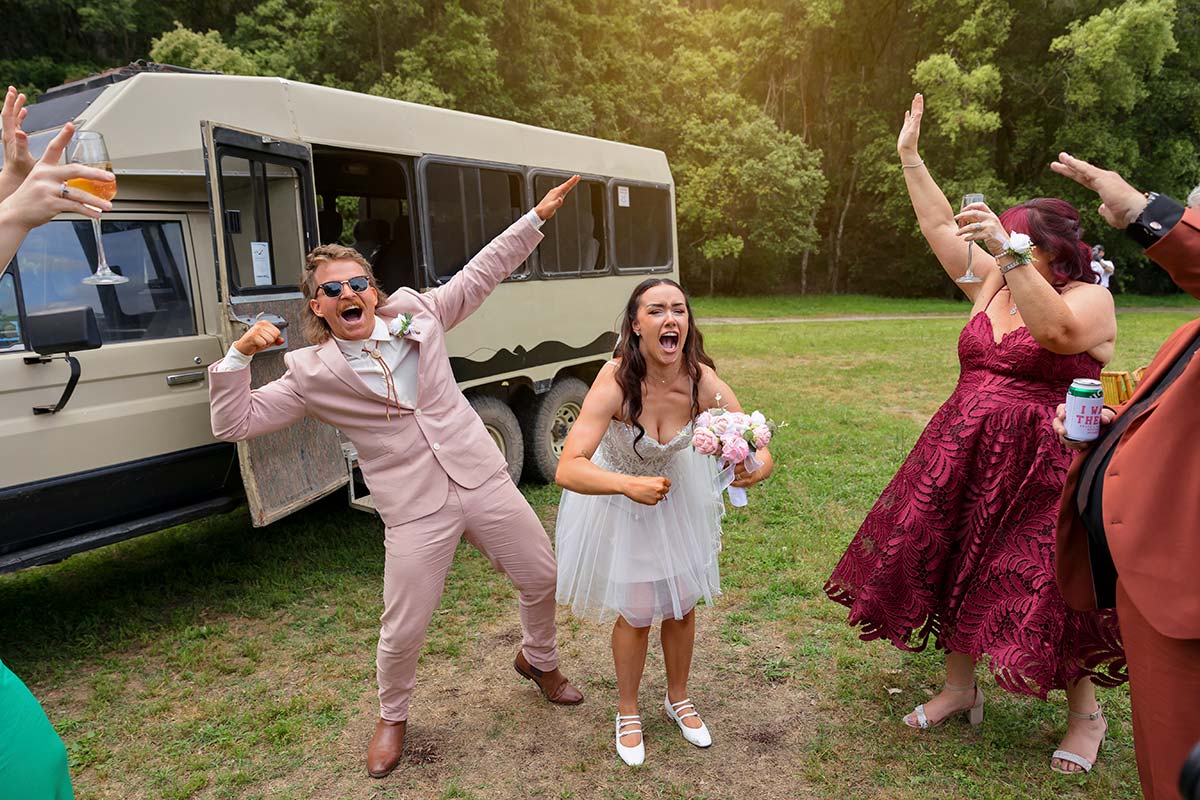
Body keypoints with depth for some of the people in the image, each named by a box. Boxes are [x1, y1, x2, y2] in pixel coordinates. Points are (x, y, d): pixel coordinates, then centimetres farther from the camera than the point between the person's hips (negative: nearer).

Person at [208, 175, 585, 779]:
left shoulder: (417, 317, 1)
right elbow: (233, 424, -3)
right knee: (403, 632, 4)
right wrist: (239, 356, -17)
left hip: (484, 482, 3)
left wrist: (537, 217, 9)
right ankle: (392, 718, 37)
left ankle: (538, 659, 48)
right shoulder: (311, 375, -4)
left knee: (542, 576, 15)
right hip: (415, 514, -3)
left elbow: (482, 272, 10)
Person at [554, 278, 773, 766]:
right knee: (636, 612, 4)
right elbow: (567, 470, -40)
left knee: (681, 604, 12)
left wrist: (756, 469, -41)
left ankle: (678, 699, 41)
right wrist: (629, 484, -55)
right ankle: (627, 713, 32)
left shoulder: (702, 382, -26)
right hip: (619, 497, -3)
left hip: (677, 491, 3)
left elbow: (761, 453, -17)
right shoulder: (615, 382, -35)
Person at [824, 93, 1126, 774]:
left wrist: (1009, 251, -35)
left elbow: (1053, 330, -31)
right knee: (957, 565, 10)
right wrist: (910, 157, 10)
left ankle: (1086, 712, 24)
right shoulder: (993, 282, 9)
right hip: (965, 457, 7)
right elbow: (942, 227, 11)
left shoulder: (1090, 298, -8)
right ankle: (960, 689, 28)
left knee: (1047, 585, -1)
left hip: (1044, 464, -6)